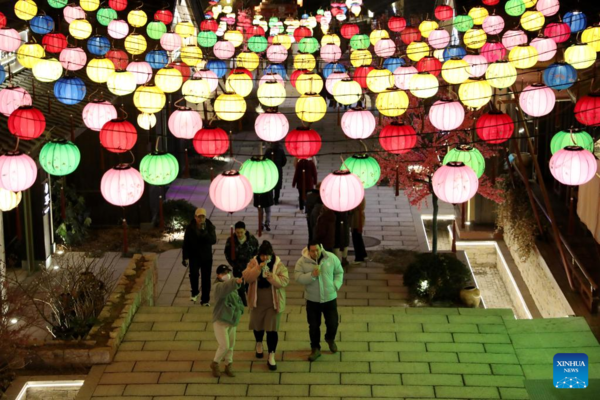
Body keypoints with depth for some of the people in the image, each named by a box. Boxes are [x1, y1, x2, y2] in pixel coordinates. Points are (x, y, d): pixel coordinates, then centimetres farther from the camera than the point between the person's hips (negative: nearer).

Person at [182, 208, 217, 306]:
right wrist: (185, 257, -5)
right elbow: (186, 243, -2)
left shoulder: (209, 226, -7)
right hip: (194, 256, -1)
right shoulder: (190, 228, -7)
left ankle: (205, 300, 16)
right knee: (194, 273, -23)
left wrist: (205, 233, -32)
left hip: (206, 256, 1)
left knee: (206, 278, 4)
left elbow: (213, 241, -18)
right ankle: (195, 292, 3)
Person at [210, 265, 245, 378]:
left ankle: (228, 366, 28)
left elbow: (236, 299, 20)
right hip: (220, 321, -8)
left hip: (232, 321, 8)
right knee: (224, 346, -11)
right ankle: (215, 364, 13)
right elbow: (225, 288, -42)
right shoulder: (217, 286, -18)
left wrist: (240, 309, 1)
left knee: (231, 345, 13)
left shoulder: (231, 286, 9)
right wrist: (236, 282, -59)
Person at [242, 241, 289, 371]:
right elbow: (246, 277, -17)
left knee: (272, 329, -4)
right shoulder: (253, 263, -5)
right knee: (257, 325, 18)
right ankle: (259, 343, 48)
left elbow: (284, 281, -16)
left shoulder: (279, 265, -9)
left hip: (273, 302, -2)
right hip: (257, 301, 2)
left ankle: (271, 356, 2)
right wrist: (258, 269, -29)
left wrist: (271, 276, -31)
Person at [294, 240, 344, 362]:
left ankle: (330, 339, 42)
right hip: (312, 300, -1)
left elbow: (339, 272, 2)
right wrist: (312, 275, -29)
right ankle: (315, 349, 26)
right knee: (314, 326, 8)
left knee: (332, 323, 10)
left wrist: (336, 285, -9)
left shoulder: (331, 258, -10)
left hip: (330, 298, 1)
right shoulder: (302, 262, -13)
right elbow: (298, 277, -15)